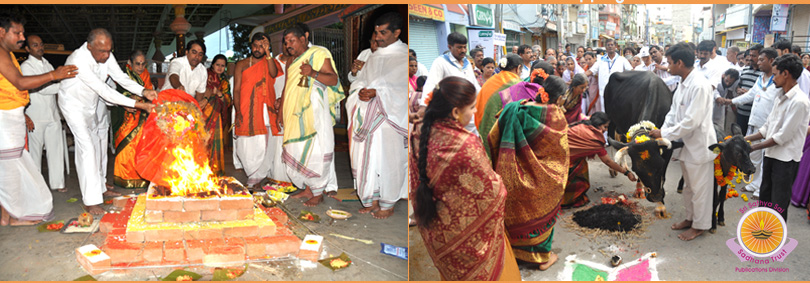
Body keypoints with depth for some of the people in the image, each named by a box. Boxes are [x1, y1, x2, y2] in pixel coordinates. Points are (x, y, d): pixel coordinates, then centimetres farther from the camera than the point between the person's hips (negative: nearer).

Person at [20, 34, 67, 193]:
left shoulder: (47, 64, 14)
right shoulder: (26, 67, -7)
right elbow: (41, 88, -15)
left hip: (52, 114, 6)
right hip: (36, 117, -6)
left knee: (56, 148, 5)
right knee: (35, 150, 3)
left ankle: (57, 183, 13)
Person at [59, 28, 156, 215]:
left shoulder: (106, 55, -14)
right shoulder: (79, 61, -36)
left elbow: (121, 77, -12)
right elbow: (104, 91, -37)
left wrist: (143, 91, -31)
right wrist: (137, 105, -39)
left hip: (90, 105, 8)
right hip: (74, 105, -8)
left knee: (96, 144, 14)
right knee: (86, 147, -15)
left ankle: (100, 188, 27)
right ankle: (91, 201, -14)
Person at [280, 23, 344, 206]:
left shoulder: (319, 54, -4)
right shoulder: (291, 60, 18)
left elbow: (334, 80, -13)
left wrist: (313, 73, -29)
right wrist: (281, 113, 20)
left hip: (313, 114, -7)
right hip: (294, 114, 7)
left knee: (315, 151, -7)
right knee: (298, 151, 7)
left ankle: (318, 193, 2)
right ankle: (308, 189, 17)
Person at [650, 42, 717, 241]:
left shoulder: (699, 86, -24)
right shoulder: (683, 84, 6)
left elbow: (691, 121, -27)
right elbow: (673, 113, 11)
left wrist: (664, 134, -19)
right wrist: (661, 132, -2)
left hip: (699, 144, -9)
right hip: (687, 143, 9)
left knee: (699, 187, 6)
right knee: (688, 186, 22)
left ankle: (700, 225, 20)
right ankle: (690, 218, 38)